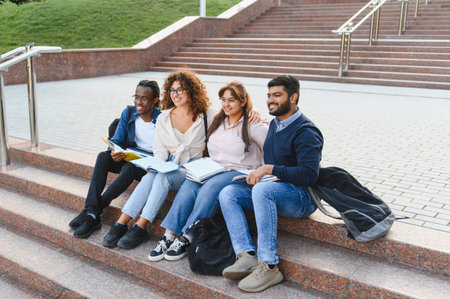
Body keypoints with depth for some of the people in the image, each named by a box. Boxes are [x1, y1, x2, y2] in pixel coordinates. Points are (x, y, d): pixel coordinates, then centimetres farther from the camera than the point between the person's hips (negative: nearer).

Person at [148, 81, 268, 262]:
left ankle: (186, 239, -30)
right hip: (214, 170, 5)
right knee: (189, 184, -26)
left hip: (240, 174, -5)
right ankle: (168, 236, -29)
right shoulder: (217, 121, 17)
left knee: (210, 187, -34)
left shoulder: (253, 125, -3)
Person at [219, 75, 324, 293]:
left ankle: (268, 266, -32)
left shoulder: (306, 132, -12)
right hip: (272, 189, 9)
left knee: (262, 190, -37)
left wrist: (270, 169, -23)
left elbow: (309, 175, -22)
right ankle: (246, 256, -22)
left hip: (301, 197, -8)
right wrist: (258, 173, 4)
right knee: (227, 193, -9)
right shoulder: (275, 124, 15)